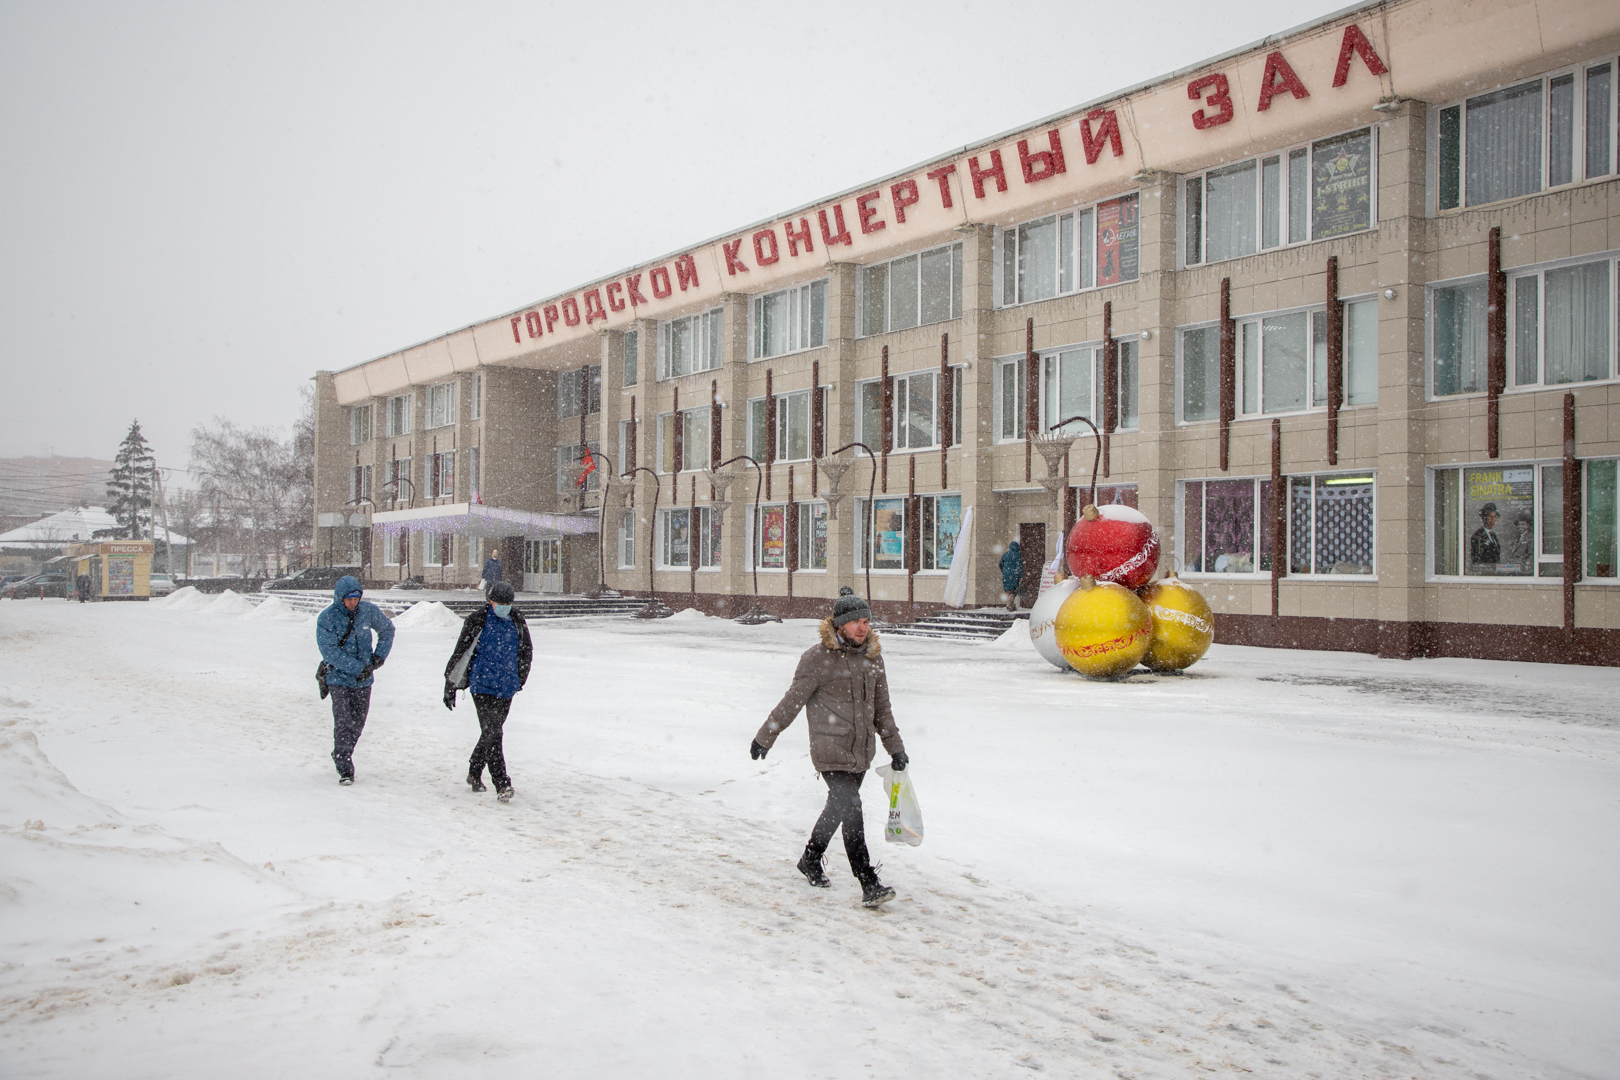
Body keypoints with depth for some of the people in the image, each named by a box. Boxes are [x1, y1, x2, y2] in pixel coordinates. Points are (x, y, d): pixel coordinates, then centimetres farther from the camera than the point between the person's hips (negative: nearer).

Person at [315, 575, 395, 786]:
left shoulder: (369, 610, -2)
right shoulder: (327, 618, -12)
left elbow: (387, 629, 15)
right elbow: (330, 652, -16)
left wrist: (379, 656, 3)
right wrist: (358, 668, -18)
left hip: (364, 681, 4)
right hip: (340, 679, -4)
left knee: (357, 724, 10)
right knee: (343, 724, -13)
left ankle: (341, 757, 31)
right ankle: (345, 769, -10)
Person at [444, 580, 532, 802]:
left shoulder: (517, 621, 6)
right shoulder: (477, 621, -7)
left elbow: (526, 651, 21)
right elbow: (460, 652, -2)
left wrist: (520, 680, 22)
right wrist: (450, 686, 1)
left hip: (507, 688, 5)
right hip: (483, 686, -5)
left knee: (491, 732, 12)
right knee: (492, 733, -13)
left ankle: (474, 773, 32)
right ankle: (502, 784, -14)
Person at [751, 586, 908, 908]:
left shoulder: (873, 657, 9)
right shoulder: (818, 658, -10)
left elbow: (882, 708, 20)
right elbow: (792, 702, -3)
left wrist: (895, 747, 21)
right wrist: (765, 737, 0)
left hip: (862, 750, 7)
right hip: (831, 751, -7)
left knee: (839, 807, 16)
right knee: (850, 809, -15)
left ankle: (811, 859, 38)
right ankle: (869, 884, -13)